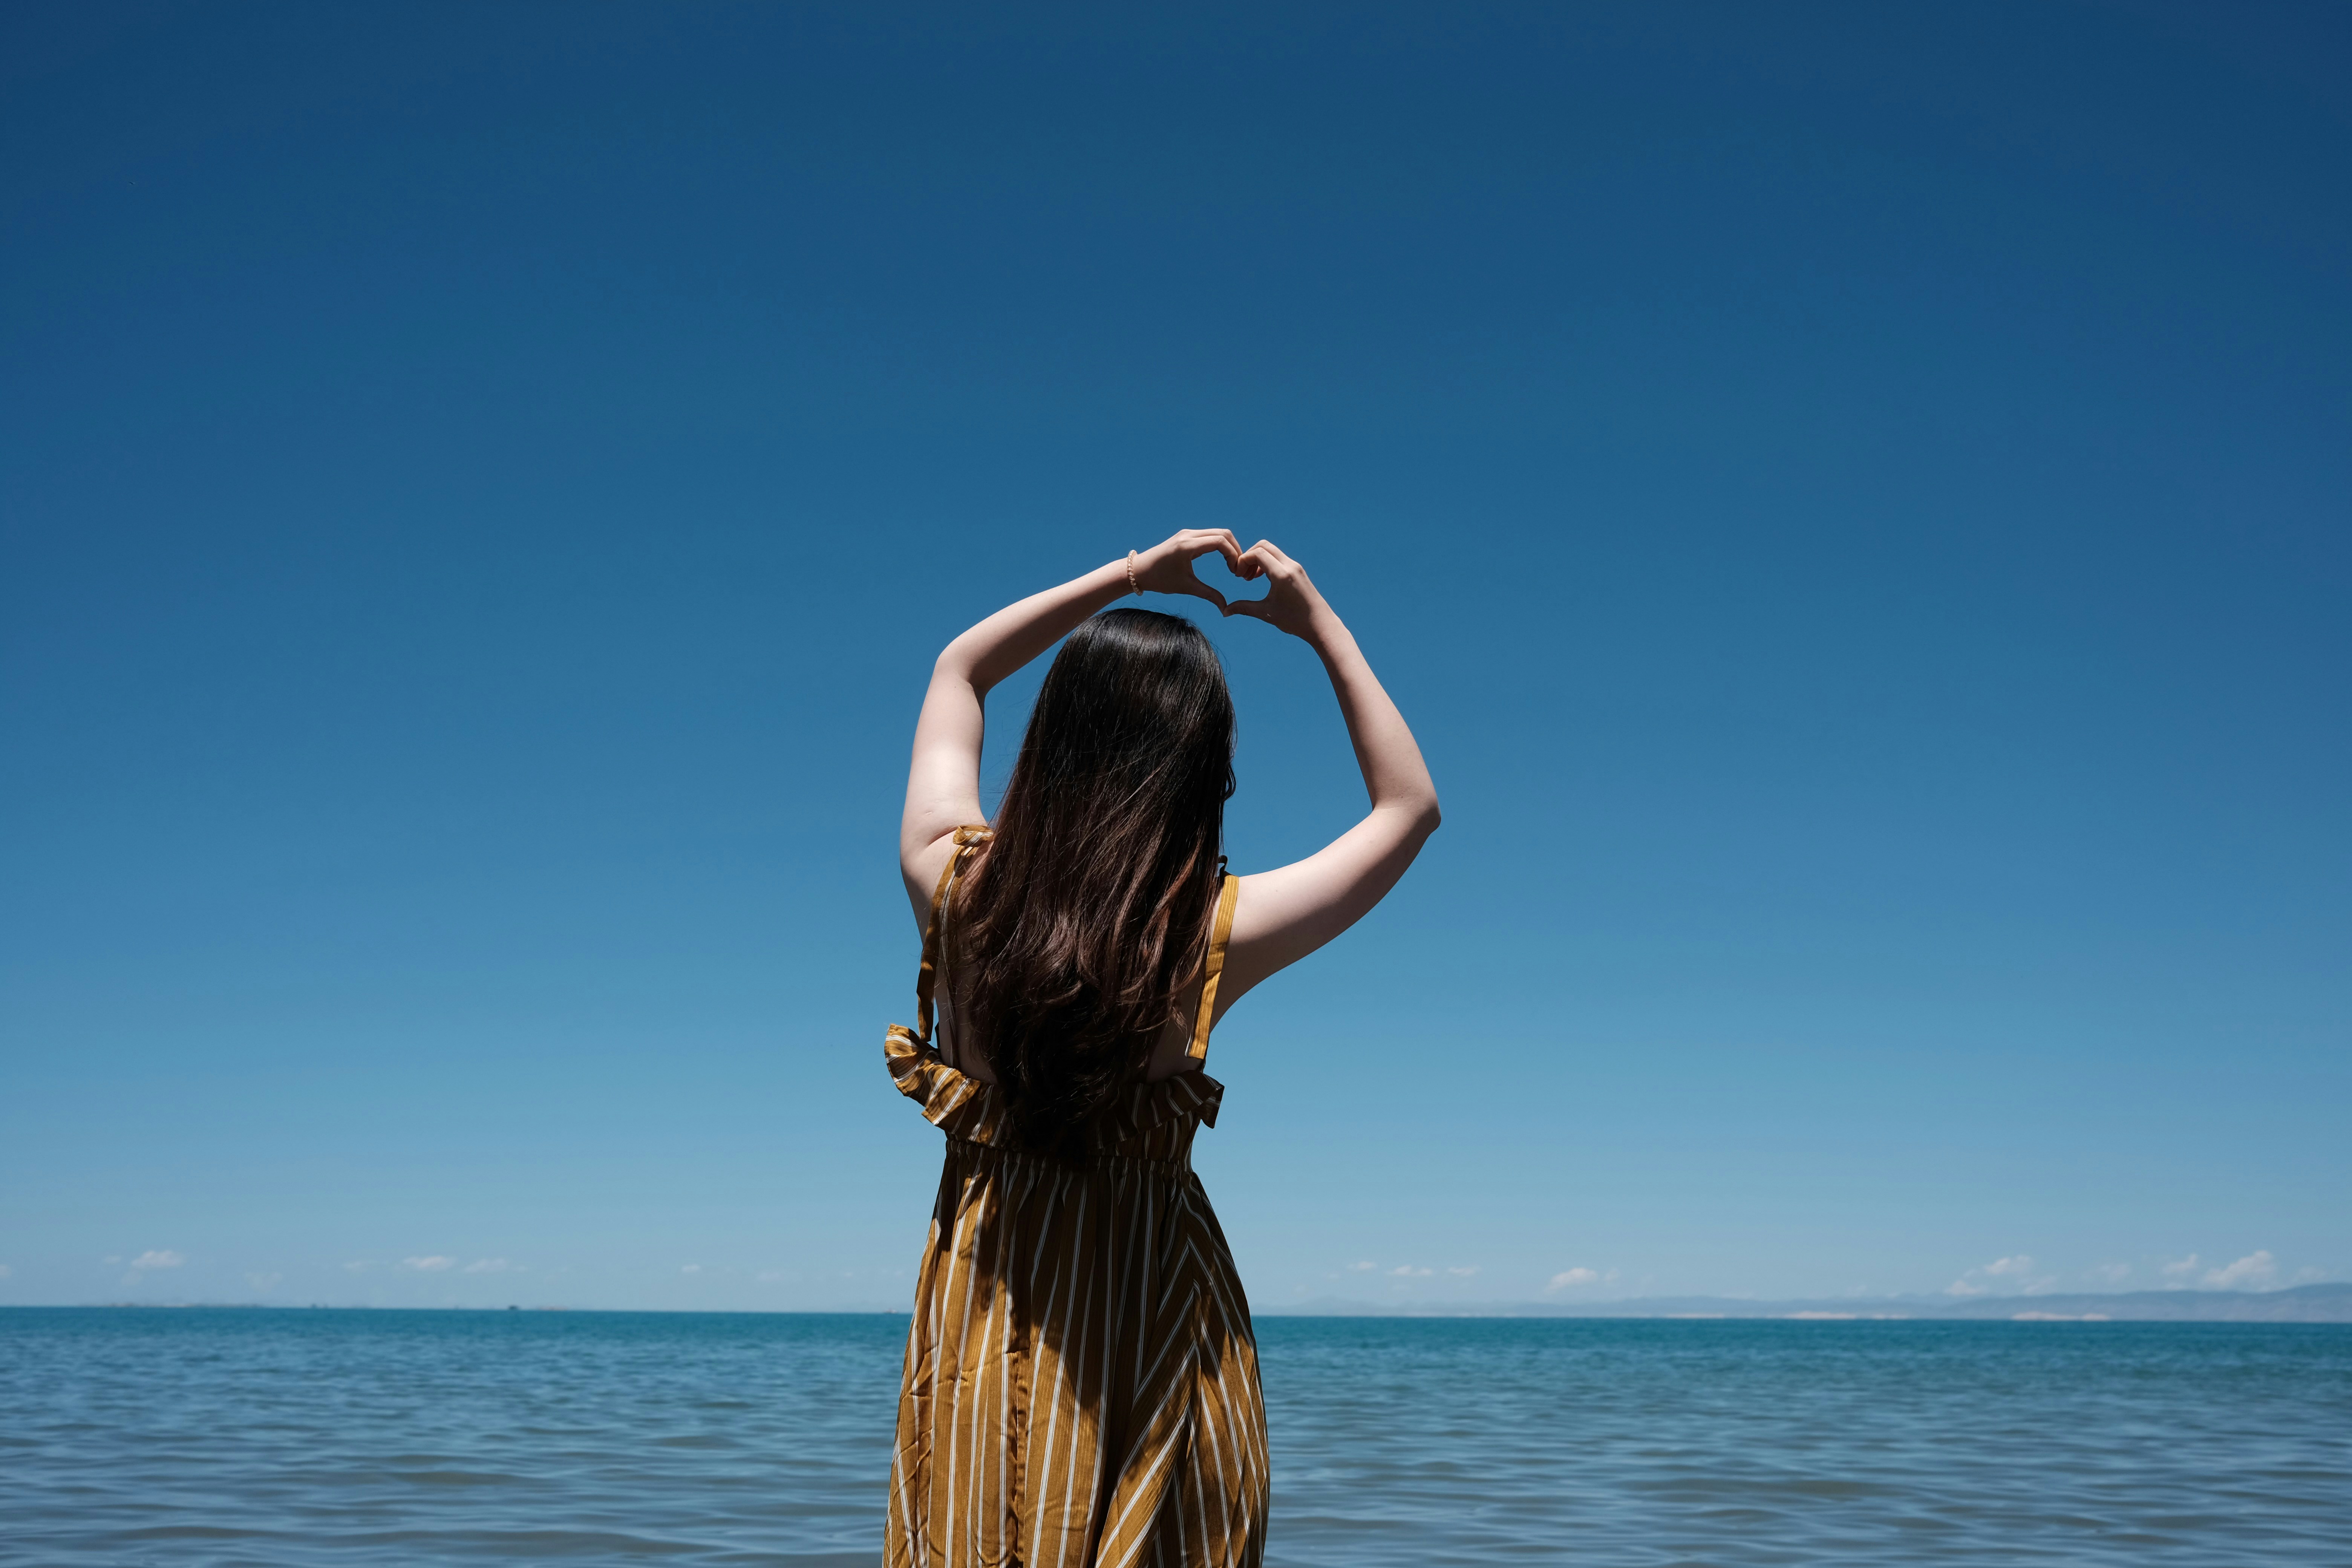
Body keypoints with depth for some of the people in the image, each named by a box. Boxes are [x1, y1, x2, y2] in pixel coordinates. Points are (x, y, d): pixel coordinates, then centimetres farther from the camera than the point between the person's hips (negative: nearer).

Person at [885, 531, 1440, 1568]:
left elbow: (957, 672, 8)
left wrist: (1134, 576, 8)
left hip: (979, 1301, 3)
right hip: (1147, 1309, -2)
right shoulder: (1212, 935, -19)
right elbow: (1410, 804, -3)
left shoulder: (951, 877, -13)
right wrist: (1321, 626, 1)